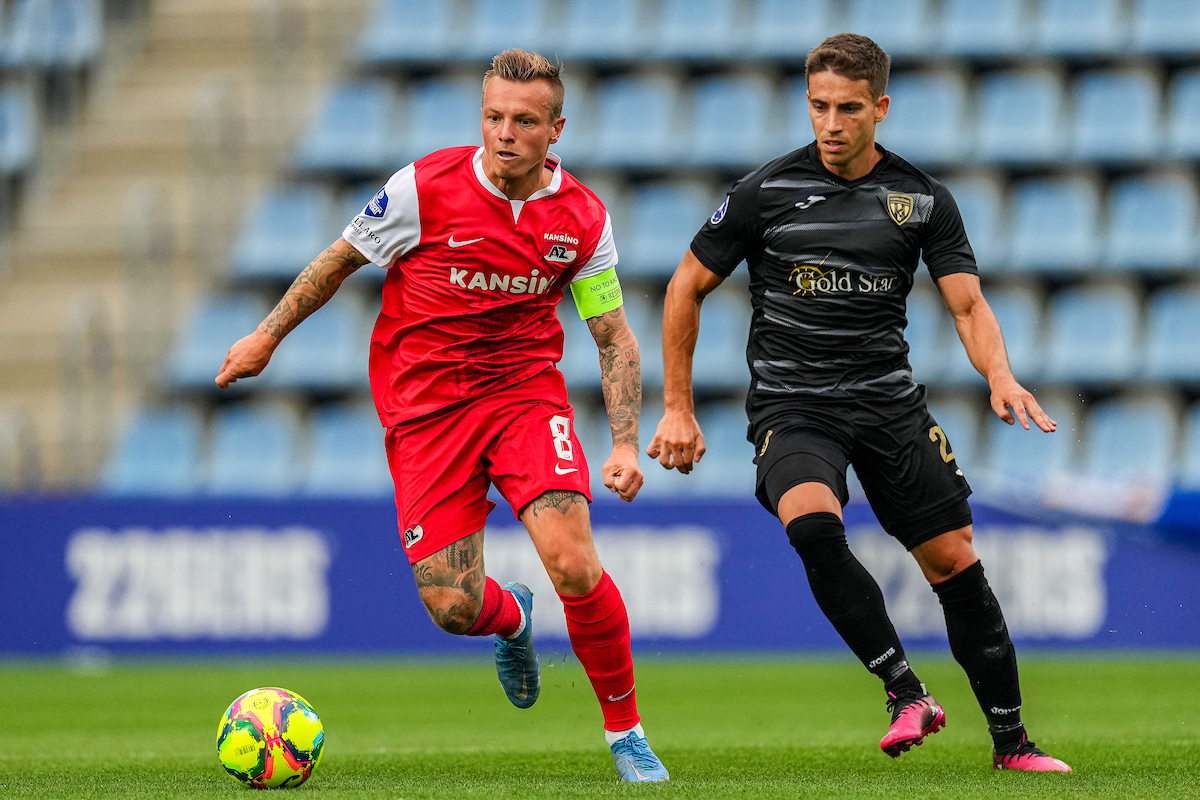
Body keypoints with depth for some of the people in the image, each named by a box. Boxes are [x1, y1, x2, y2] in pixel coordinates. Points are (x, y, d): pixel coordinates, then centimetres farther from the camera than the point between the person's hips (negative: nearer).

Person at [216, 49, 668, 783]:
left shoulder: (583, 218, -6)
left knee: (574, 565, -21)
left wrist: (626, 445, -7)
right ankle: (511, 621, 32)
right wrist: (267, 337, 10)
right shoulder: (426, 187, -12)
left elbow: (614, 337, 4)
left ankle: (626, 730, 0)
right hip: (425, 404, -1)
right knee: (453, 607, -8)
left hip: (526, 390, 1)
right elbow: (342, 259, 4)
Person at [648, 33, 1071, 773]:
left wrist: (1001, 377, -22)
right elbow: (689, 287, 6)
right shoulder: (768, 191, -3)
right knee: (813, 524, -32)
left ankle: (1011, 741, 11)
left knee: (955, 559, -2)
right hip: (791, 403, -2)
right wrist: (678, 408, 3)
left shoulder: (923, 199, 2)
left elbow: (968, 303, 0)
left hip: (888, 398, 2)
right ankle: (908, 694, -25)